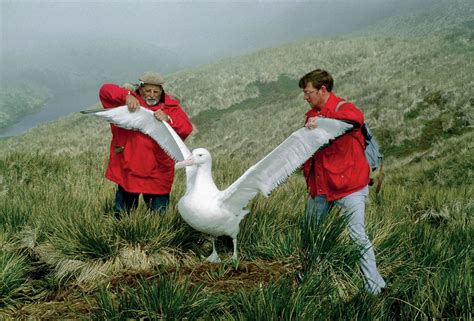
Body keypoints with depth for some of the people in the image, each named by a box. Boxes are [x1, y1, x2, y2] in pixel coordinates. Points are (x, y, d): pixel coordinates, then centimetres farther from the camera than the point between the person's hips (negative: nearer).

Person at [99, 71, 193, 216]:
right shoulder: (130, 101, 1)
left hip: (157, 173, 0)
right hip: (127, 170, 0)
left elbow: (187, 129, -12)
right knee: (123, 215, 11)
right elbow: (105, 90, -8)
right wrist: (126, 95, -24)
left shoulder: (170, 106, 1)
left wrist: (168, 119, -29)